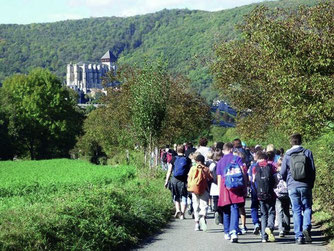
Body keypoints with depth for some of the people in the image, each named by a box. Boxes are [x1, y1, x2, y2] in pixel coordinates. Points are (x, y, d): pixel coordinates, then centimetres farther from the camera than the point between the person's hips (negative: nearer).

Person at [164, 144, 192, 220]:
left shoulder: (173, 159, 0)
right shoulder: (188, 160, 1)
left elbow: (169, 171, 1)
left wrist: (167, 181, 6)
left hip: (175, 180, 0)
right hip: (184, 181, 0)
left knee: (176, 197, 16)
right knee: (183, 197, 6)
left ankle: (177, 210, -2)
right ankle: (182, 213, 0)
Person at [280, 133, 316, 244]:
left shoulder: (287, 155, 0)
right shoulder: (307, 153, 0)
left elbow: (282, 173, 4)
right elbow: (313, 170, 1)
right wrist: (311, 184, 13)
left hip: (292, 186, 0)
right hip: (305, 185, 0)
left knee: (296, 211, 6)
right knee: (307, 208, 13)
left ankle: (299, 236, 2)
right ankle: (306, 228, -12)